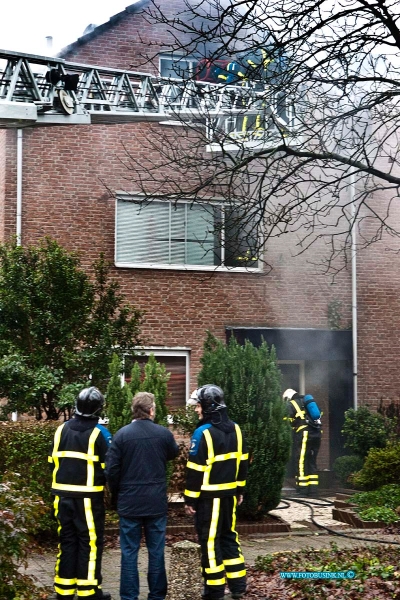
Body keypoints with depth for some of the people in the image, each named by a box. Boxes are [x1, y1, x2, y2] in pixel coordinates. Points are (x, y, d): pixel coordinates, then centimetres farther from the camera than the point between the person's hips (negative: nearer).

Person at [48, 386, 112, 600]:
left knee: (67, 540, 13)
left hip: (63, 496, 5)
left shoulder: (61, 430, 6)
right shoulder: (99, 433, -10)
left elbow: (53, 462, 10)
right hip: (88, 497, -5)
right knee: (90, 543, 3)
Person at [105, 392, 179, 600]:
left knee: (129, 552, 6)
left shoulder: (122, 434, -9)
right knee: (156, 551, 10)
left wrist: (116, 495, 10)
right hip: (156, 502, 1)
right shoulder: (164, 433, -5)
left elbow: (111, 470, -6)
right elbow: (173, 453, 17)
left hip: (129, 502, -1)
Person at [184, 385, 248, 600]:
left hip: (209, 496, -7)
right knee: (229, 536, 17)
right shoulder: (235, 429, 5)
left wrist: (190, 498, -10)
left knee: (210, 541, 2)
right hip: (229, 493, 7)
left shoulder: (204, 433, -17)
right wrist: (240, 490, 20)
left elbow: (195, 469, -16)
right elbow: (242, 462, 12)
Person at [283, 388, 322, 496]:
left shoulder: (291, 404, 4)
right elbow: (318, 417, 22)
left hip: (304, 434, -7)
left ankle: (302, 489, -6)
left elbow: (290, 422, -2)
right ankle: (313, 489, 9)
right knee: (312, 462, 12)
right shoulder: (306, 401, 25)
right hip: (316, 434, 7)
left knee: (301, 462, -3)